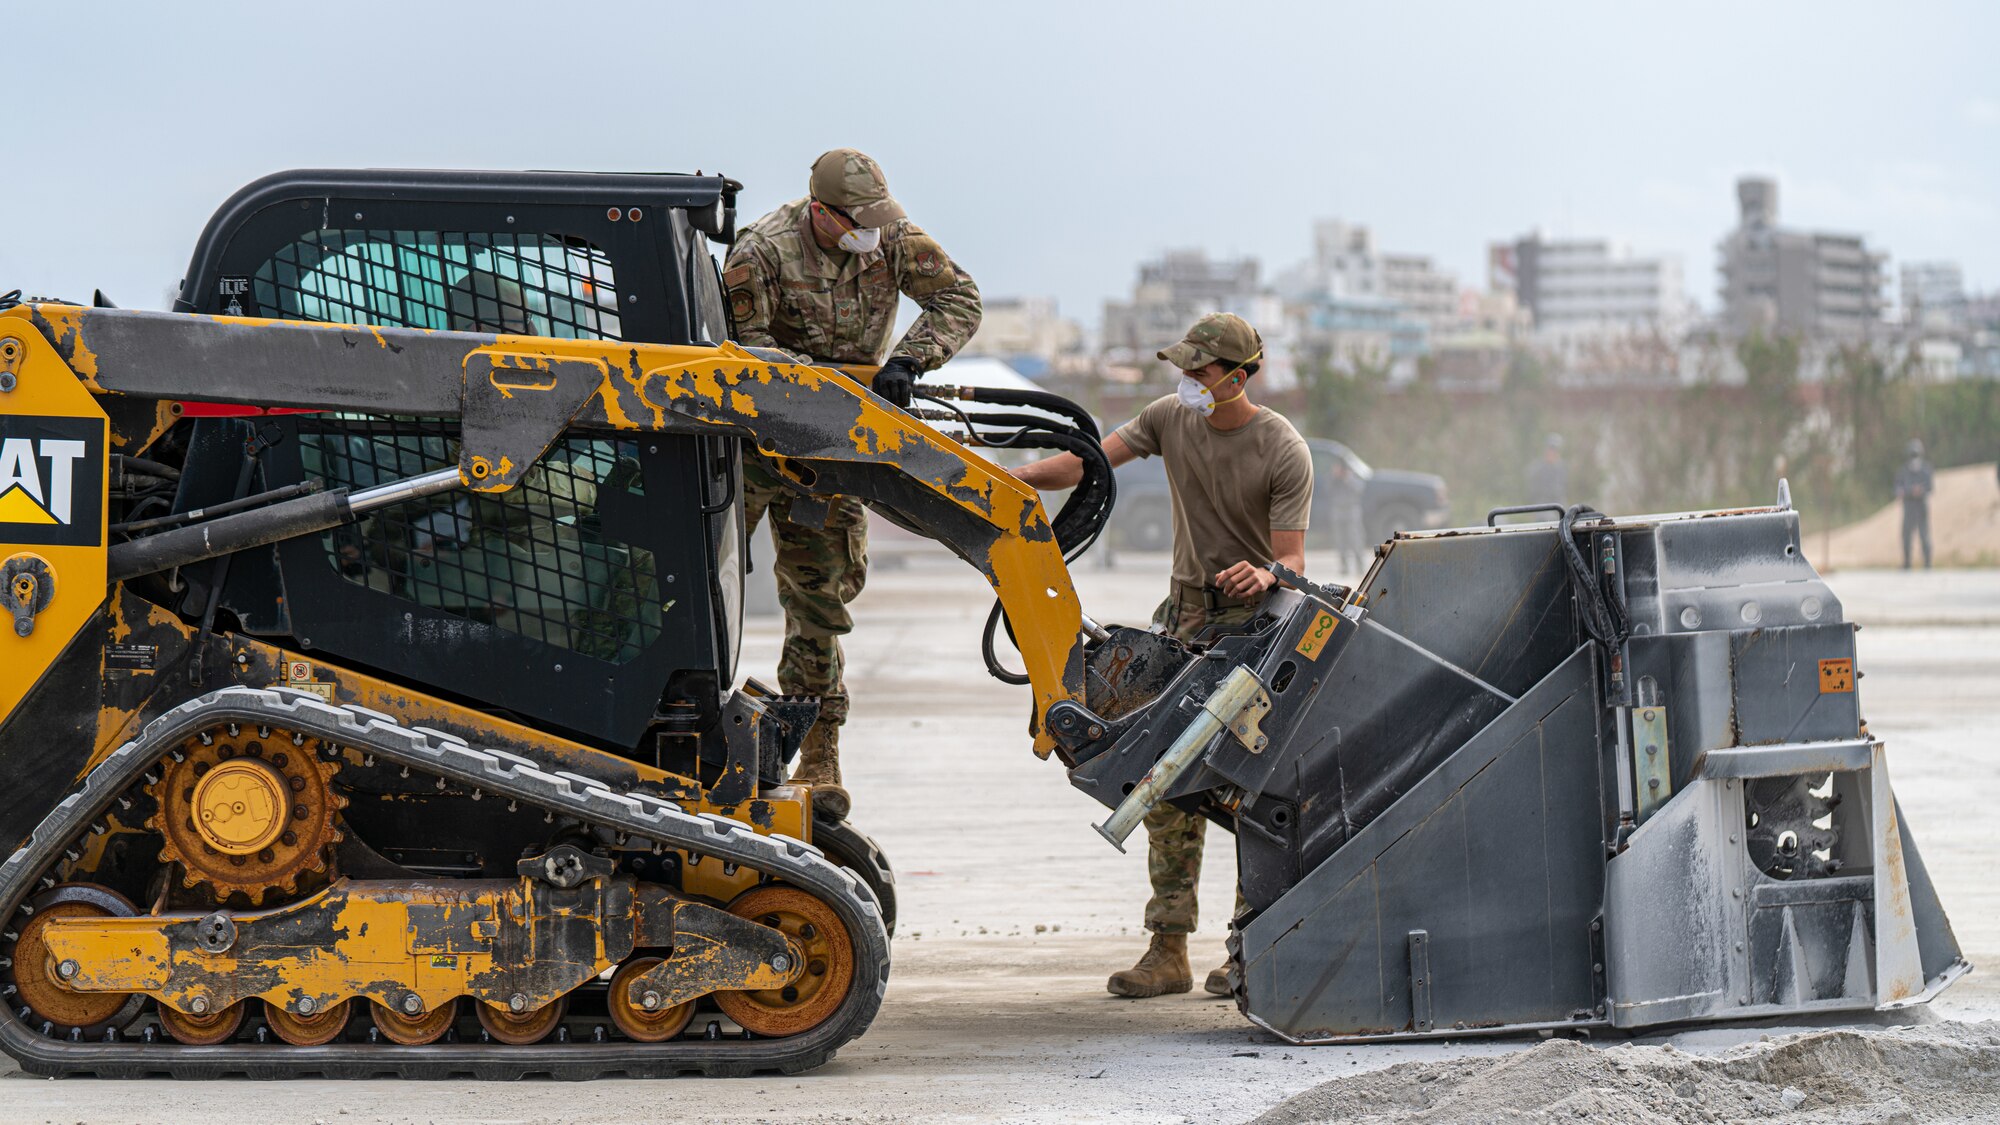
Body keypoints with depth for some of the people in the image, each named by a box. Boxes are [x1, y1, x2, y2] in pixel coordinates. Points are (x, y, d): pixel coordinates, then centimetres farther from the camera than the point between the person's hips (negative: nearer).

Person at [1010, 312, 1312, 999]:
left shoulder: (1284, 453, -14)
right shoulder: (1170, 419, 1)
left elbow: (1292, 561, -15)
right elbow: (1089, 463, -1)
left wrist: (1265, 576, -38)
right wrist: (1016, 477, -17)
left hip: (1256, 616, -5)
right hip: (1186, 617, 5)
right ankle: (1169, 950, 1)